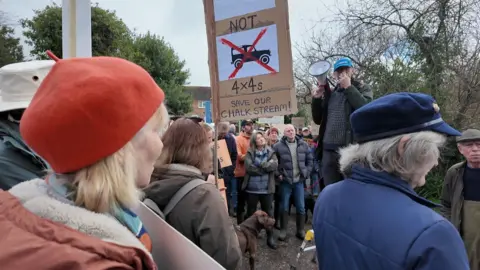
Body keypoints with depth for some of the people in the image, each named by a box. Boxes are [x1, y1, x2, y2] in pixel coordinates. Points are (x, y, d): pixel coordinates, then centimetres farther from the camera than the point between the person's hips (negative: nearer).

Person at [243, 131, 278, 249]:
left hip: (267, 188, 1)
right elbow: (248, 167, -16)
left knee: (268, 212, 11)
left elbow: (275, 165, -11)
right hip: (252, 188, -1)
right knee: (251, 212, 12)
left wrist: (260, 165, -15)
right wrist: (266, 167, -13)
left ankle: (270, 236, 25)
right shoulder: (250, 153, -1)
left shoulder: (271, 152, 5)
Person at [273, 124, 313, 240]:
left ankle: (301, 230, 25)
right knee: (284, 207, 7)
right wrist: (278, 174, -8)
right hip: (285, 181, -2)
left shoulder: (303, 145, 2)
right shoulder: (278, 146, -8)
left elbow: (310, 160, 10)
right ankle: (283, 230, 21)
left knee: (301, 207, 10)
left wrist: (306, 173, 1)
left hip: (299, 180, 2)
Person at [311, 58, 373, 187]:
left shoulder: (362, 88, 7)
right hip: (329, 151, 4)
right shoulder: (330, 94, 18)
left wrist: (348, 87, -7)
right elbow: (318, 119, 18)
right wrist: (316, 99, 5)